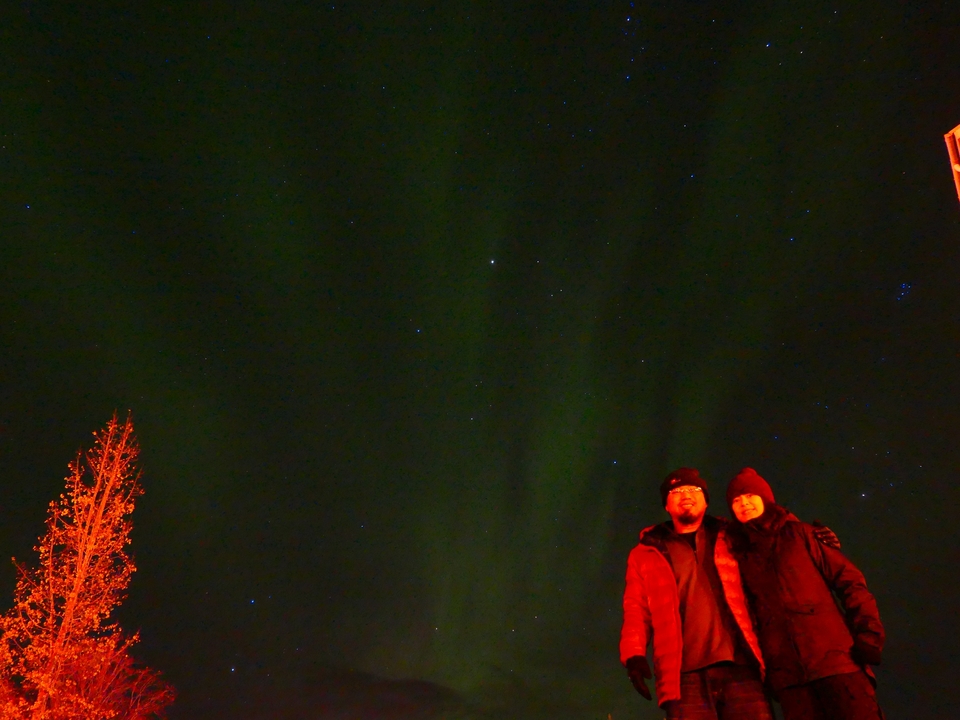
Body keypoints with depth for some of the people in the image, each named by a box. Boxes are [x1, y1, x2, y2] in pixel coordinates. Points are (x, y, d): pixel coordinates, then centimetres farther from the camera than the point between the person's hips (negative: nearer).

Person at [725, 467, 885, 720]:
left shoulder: (799, 534, 10)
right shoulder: (738, 554, 14)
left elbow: (849, 581, 5)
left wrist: (868, 635, -7)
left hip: (834, 658, -1)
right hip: (787, 671, 2)